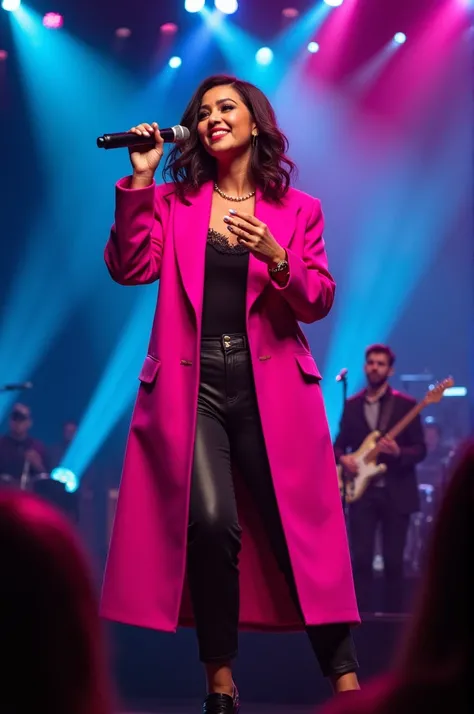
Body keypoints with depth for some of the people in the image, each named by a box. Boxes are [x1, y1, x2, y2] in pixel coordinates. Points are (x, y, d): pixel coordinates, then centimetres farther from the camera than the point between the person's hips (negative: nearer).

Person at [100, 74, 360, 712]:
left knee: (298, 529, -4)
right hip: (192, 384, 0)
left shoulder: (297, 210, 12)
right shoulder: (173, 201, 13)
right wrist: (139, 180, -6)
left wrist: (275, 258, -13)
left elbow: (319, 301, 5)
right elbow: (130, 268, -1)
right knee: (211, 521, -17)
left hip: (270, 387, 0)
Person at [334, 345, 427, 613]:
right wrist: (343, 458, -7)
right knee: (361, 559, -5)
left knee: (394, 561, 0)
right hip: (362, 491, 2)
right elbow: (340, 443, 16)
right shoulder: (351, 404, 11)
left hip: (396, 492, -2)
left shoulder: (406, 404, 1)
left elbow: (421, 449, -2)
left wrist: (398, 452, -22)